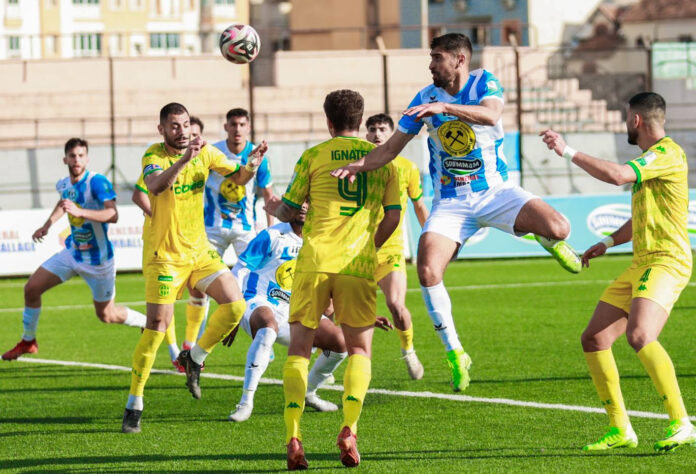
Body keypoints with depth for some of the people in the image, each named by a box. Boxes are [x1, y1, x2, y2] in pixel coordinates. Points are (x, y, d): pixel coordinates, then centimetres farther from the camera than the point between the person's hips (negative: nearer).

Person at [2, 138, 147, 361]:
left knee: (106, 315, 3)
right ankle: (28, 341, 20)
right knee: (32, 288, 0)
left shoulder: (97, 182, -24)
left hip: (98, 259, -6)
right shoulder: (63, 184, -1)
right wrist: (48, 224, 17)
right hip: (72, 252, 6)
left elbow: (113, 215, -38)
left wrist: (80, 211, -46)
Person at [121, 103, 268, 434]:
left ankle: (194, 358, 16)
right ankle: (134, 406, -1)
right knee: (157, 326, -10)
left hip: (200, 250, 5)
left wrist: (251, 165, -12)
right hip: (164, 254, -5)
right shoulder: (154, 155, -14)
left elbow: (238, 177, 11)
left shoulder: (204, 152, 2)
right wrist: (183, 160, -48)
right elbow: (155, 186, -35)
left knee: (235, 305, -8)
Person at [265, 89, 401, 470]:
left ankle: (293, 438, -7)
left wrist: (271, 207, 33)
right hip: (359, 265, 1)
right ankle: (349, 430, -9)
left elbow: (288, 212, 10)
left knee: (299, 348, 7)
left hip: (314, 262, -1)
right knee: (360, 350, 12)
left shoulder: (313, 156, 5)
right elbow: (392, 216, 7)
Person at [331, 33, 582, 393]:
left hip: (495, 191, -2)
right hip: (450, 203, 2)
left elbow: (492, 114, -30)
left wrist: (443, 107, -42)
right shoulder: (425, 98, 1)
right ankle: (454, 354, -3)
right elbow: (392, 147, 5)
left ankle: (549, 242, 18)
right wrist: (359, 165, -12)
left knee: (557, 227, -25)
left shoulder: (483, 83, -7)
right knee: (427, 271, -21)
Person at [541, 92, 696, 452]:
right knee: (594, 340, 6)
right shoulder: (650, 159, 22)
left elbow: (616, 175, -25)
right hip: (640, 263, 10)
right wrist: (608, 242, 21)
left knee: (639, 335, -30)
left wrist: (568, 152, -16)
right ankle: (620, 430, 12)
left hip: (666, 261, -10)